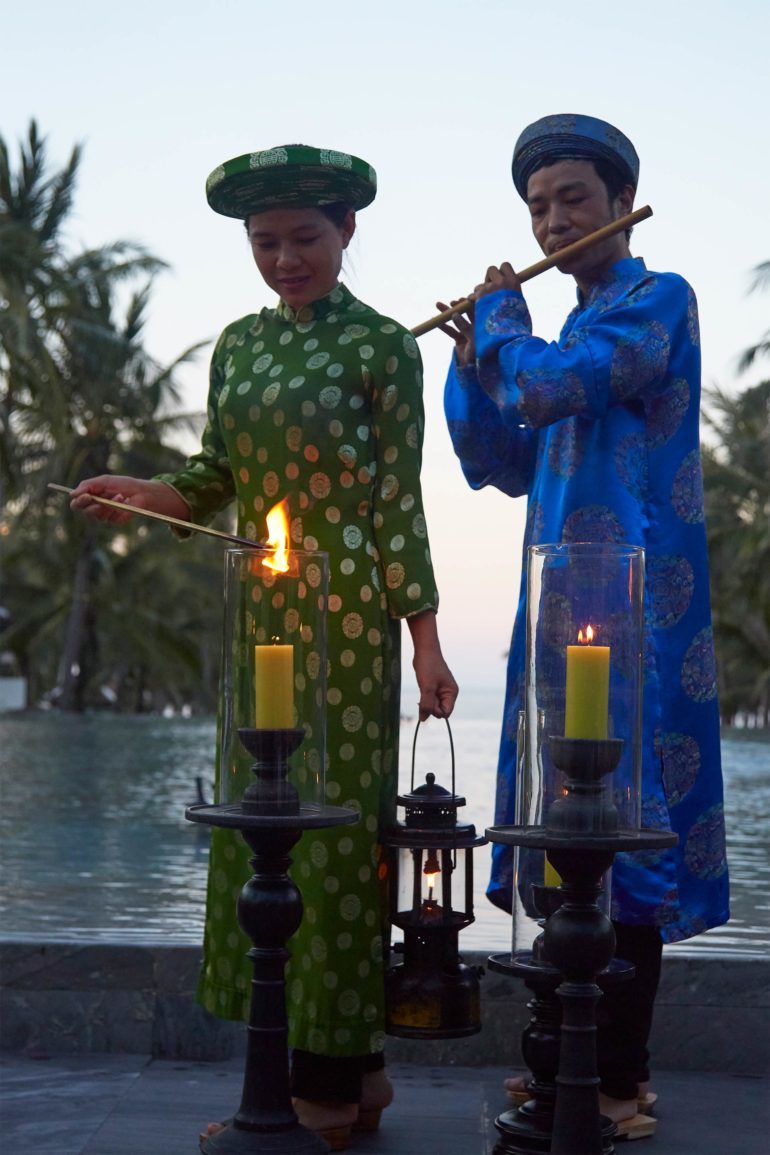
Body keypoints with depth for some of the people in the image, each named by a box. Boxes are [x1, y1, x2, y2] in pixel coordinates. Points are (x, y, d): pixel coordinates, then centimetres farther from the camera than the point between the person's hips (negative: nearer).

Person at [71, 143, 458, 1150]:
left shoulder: (381, 346, -2)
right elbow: (216, 484, 14)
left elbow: (398, 501, -4)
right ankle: (296, 1073, 17)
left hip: (348, 613, -6)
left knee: (338, 823, -4)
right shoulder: (239, 344, 13)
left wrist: (426, 642, -8)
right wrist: (141, 493, -6)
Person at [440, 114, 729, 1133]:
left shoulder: (659, 300, -5)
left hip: (630, 605, -8)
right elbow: (504, 466, 20)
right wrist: (473, 359, 9)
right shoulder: (574, 327, 20)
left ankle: (621, 1080, -2)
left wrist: (502, 316, -1)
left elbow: (548, 388, -20)